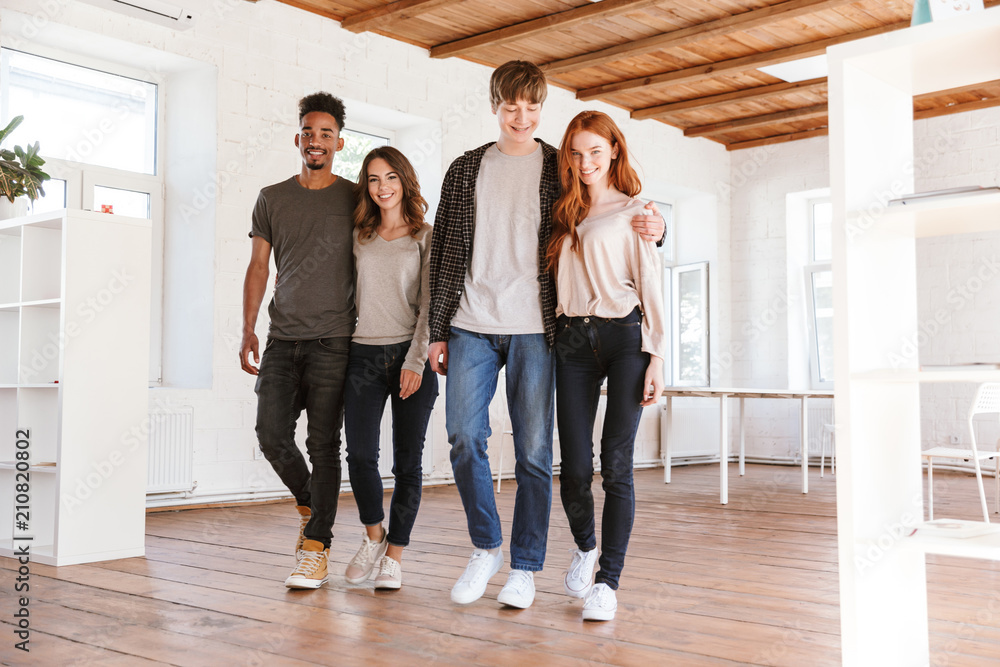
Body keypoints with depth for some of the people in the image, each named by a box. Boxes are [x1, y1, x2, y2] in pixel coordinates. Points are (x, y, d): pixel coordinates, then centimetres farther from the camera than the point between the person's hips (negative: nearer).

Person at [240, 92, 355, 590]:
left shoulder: (355, 199, 5)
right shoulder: (272, 199, 12)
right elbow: (258, 267, 13)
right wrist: (248, 330, 5)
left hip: (334, 341, -3)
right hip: (282, 338, 3)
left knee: (323, 444, -3)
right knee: (271, 433, -3)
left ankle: (316, 549, 4)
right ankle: (308, 506, 26)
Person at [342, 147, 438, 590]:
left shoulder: (425, 238, 3)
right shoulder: (359, 237, 12)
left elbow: (429, 304, -2)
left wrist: (416, 360, -10)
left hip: (411, 357, -2)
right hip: (363, 354, 2)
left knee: (407, 461, 1)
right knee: (360, 454, -6)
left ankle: (394, 555, 13)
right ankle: (373, 536, 19)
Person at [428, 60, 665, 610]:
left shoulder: (561, 170, 7)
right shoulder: (465, 170, 13)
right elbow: (442, 252, 13)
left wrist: (650, 229, -10)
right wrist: (438, 330, 8)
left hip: (533, 330, -2)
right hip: (471, 326, 2)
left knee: (533, 451, 0)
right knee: (464, 436, -5)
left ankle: (524, 567, 14)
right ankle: (486, 547, 16)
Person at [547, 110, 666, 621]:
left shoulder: (632, 211, 7)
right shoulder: (565, 215, 18)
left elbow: (650, 284, 1)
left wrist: (655, 356, -5)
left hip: (623, 336, -3)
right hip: (573, 342, 3)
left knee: (616, 463, -7)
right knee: (574, 466, -1)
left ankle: (608, 581, 1)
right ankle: (585, 546, 28)